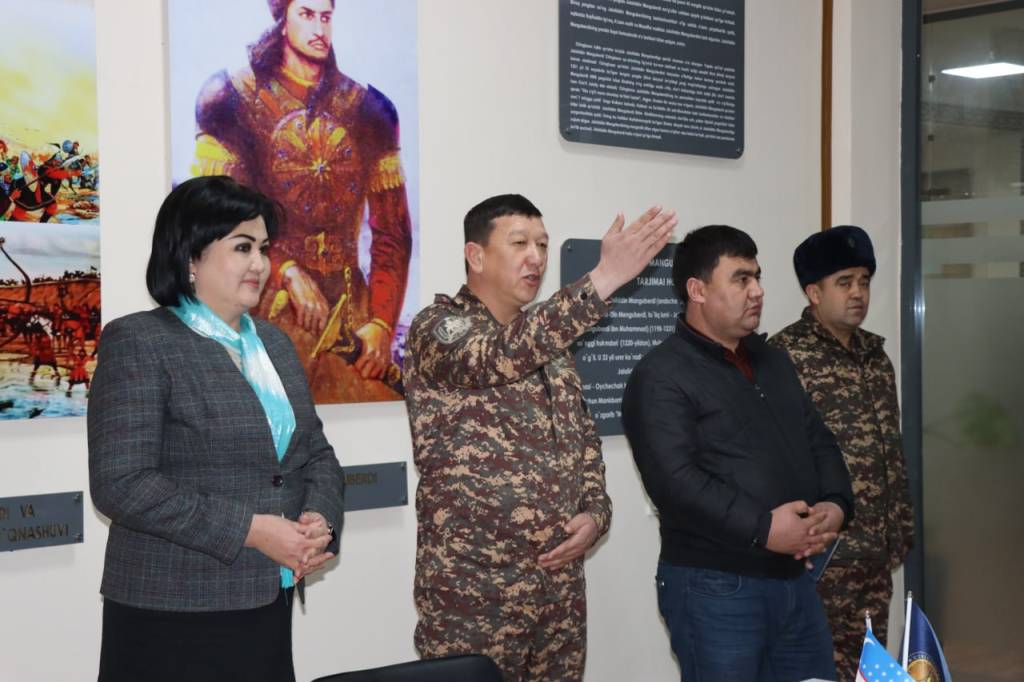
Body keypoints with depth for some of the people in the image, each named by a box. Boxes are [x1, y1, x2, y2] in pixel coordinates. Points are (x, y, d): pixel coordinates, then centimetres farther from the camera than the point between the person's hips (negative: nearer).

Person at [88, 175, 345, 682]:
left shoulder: (273, 343, 13)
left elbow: (316, 453, 15)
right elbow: (120, 484, -17)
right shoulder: (137, 342, -8)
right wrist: (249, 529, -19)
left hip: (268, 603, 6)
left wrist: (320, 518, -6)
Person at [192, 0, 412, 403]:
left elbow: (392, 231, 7)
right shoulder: (236, 98, 2)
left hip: (350, 311, 3)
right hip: (269, 306, -2)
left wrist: (382, 323, -3)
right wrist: (288, 273, -17)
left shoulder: (367, 109, 9)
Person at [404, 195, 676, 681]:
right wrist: (603, 280, -36)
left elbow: (584, 440, 18)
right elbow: (502, 357, -29)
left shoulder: (550, 342, 14)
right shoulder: (437, 328, -8)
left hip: (561, 585, 7)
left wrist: (595, 514, -2)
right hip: (473, 591, -6)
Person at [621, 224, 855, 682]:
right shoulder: (662, 376, -11)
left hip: (794, 578, 8)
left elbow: (819, 442, 16)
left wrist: (835, 505, -3)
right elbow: (676, 481, -21)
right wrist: (762, 528, -24)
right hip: (714, 587, -7)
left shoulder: (772, 360, 16)